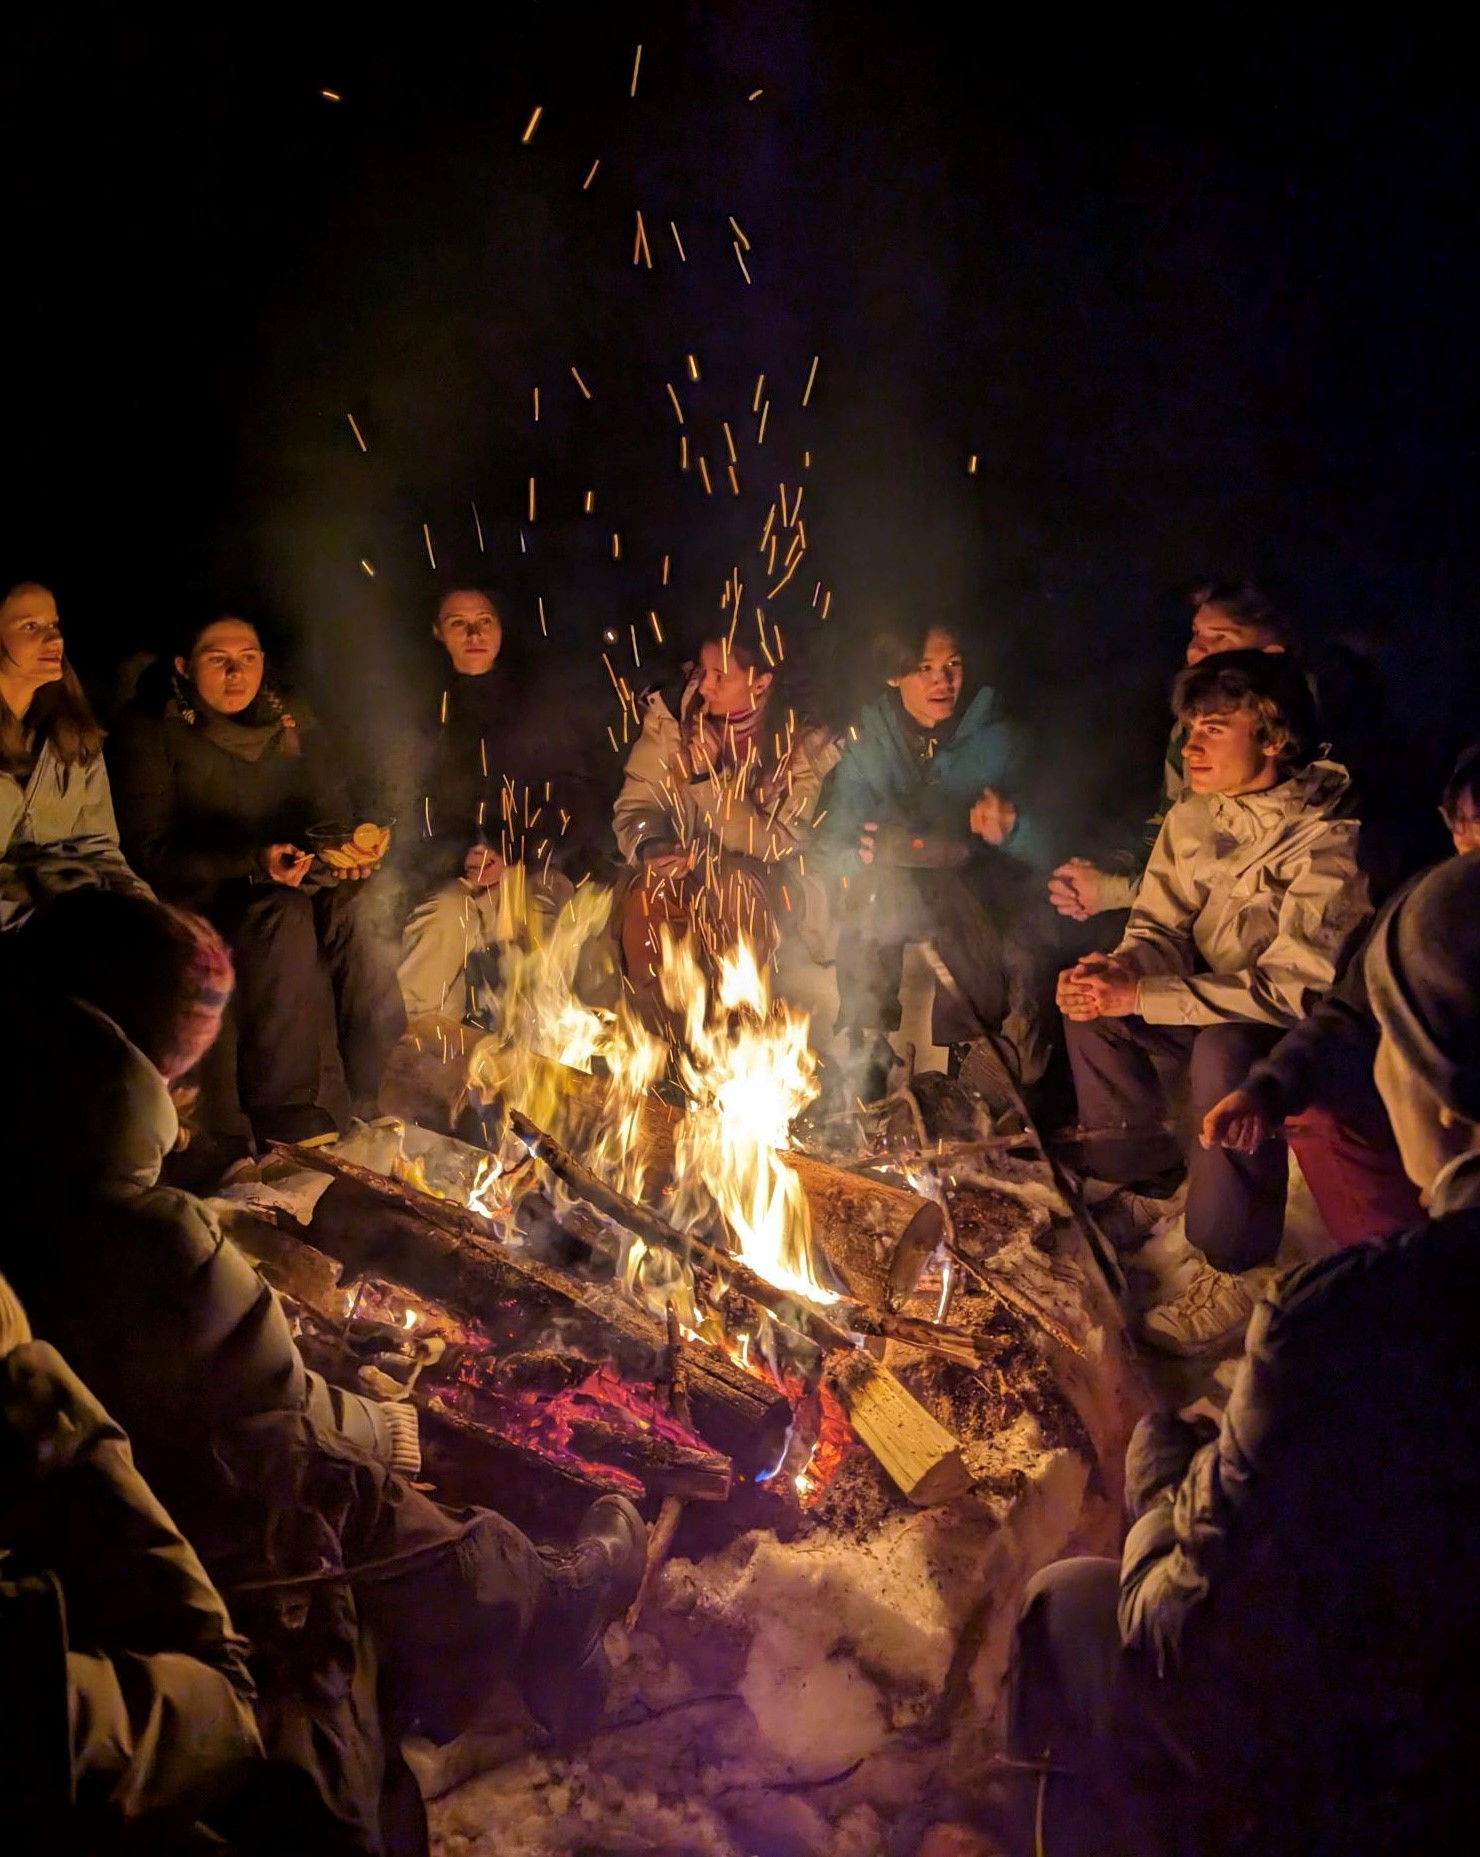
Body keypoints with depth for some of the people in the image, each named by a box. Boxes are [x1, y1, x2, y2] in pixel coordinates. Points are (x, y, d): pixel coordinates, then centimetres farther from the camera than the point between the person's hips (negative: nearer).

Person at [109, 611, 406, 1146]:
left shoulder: (293, 721, 12)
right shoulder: (148, 731, -2)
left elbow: (331, 811, 13)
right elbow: (151, 848, -10)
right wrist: (255, 861, -23)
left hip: (289, 884, 4)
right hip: (196, 896, -4)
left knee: (350, 907, -28)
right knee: (287, 920, -34)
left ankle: (376, 1096, -23)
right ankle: (292, 1124, -31)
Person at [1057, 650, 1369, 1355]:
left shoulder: (1326, 842, -25)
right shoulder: (1191, 820, -1)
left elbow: (1295, 991, -31)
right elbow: (1162, 931, 2)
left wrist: (1141, 997, -33)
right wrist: (1121, 968, -24)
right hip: (1215, 1014, 8)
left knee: (1227, 1051, -37)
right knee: (1091, 1007, -9)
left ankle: (1237, 1273, -25)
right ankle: (1137, 1177, 10)